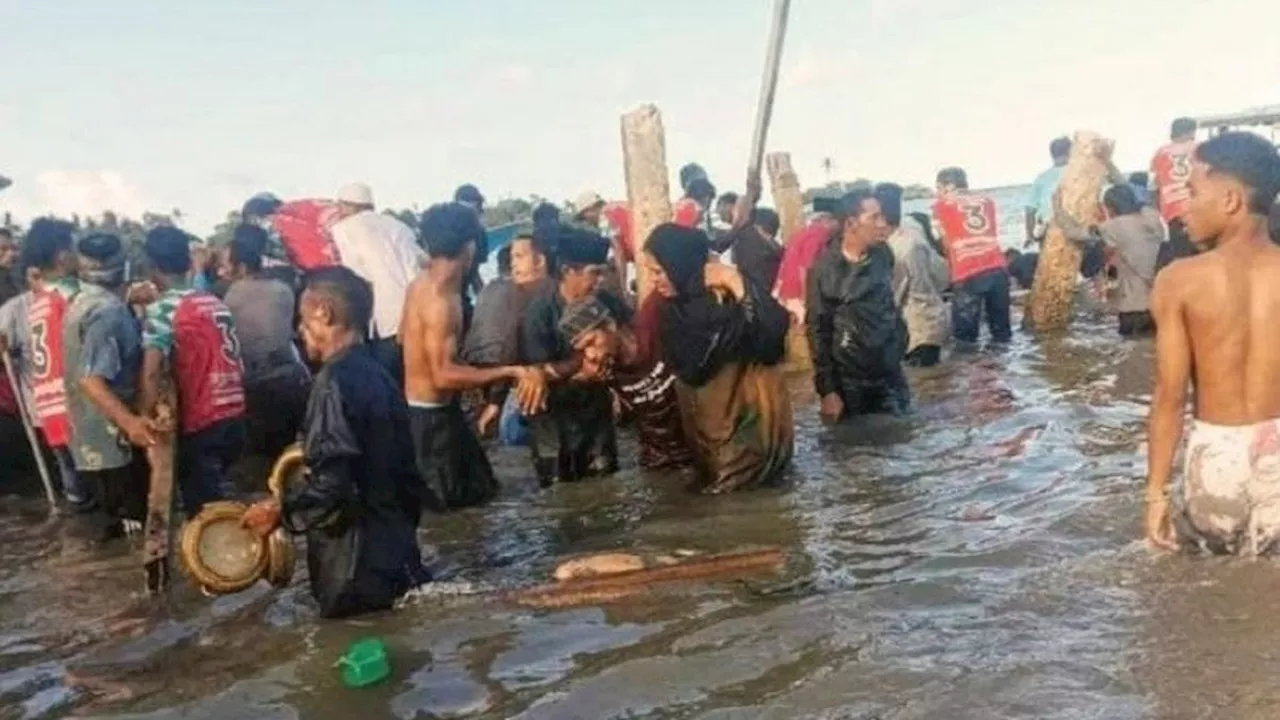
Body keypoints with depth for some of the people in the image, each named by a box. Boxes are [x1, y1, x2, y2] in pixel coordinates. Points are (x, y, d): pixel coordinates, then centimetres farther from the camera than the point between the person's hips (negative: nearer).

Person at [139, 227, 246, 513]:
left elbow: (151, 373, -22)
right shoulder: (215, 303, 11)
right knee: (220, 500, 22)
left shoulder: (162, 309, -9)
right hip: (235, 417, 6)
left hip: (200, 424, -6)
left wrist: (145, 420, -15)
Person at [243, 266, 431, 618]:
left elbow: (332, 485, -24)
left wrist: (280, 511, -9)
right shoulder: (377, 375, 10)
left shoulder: (335, 382, -18)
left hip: (357, 564, -8)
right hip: (392, 547, 9)